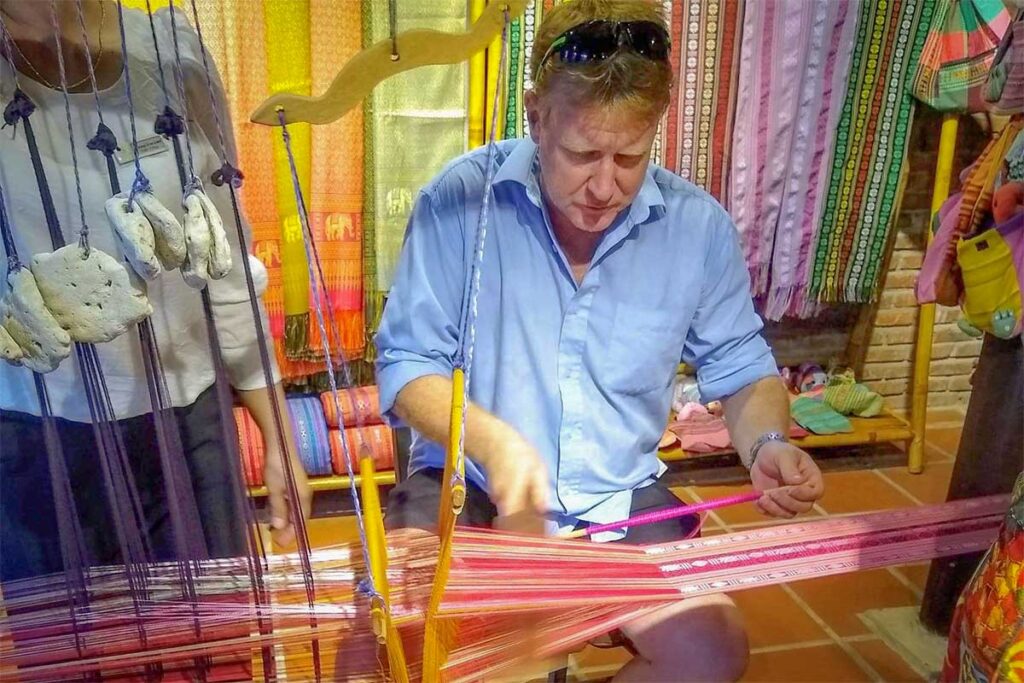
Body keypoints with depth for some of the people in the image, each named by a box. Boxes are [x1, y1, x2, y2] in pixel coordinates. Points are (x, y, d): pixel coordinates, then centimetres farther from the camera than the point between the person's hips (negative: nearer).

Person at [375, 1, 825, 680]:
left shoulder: (699, 228, -5)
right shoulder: (459, 201, -13)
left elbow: (741, 369, 7)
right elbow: (407, 366, -9)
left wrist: (768, 444, -14)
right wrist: (490, 440, -27)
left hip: (621, 499, 3)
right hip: (467, 486, -2)